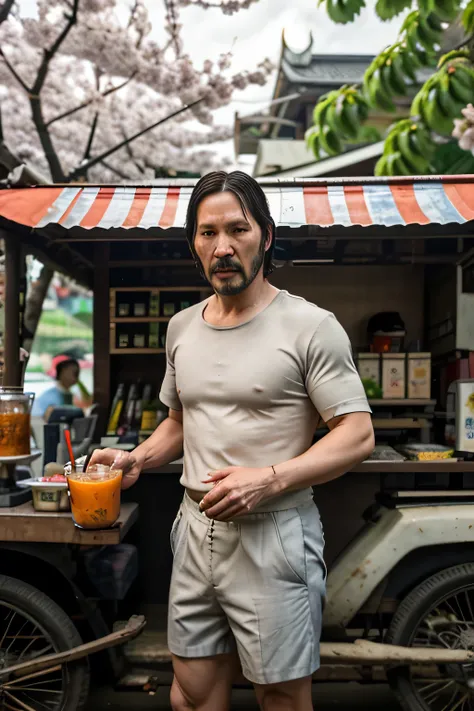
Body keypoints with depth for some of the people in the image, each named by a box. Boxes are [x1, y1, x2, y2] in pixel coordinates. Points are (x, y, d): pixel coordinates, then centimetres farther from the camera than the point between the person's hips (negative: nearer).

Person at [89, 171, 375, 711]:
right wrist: (136, 460, 3)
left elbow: (357, 436, -12)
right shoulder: (181, 327, 9)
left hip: (273, 534, -5)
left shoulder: (310, 326, -10)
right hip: (196, 531, 5)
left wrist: (268, 479, -23)